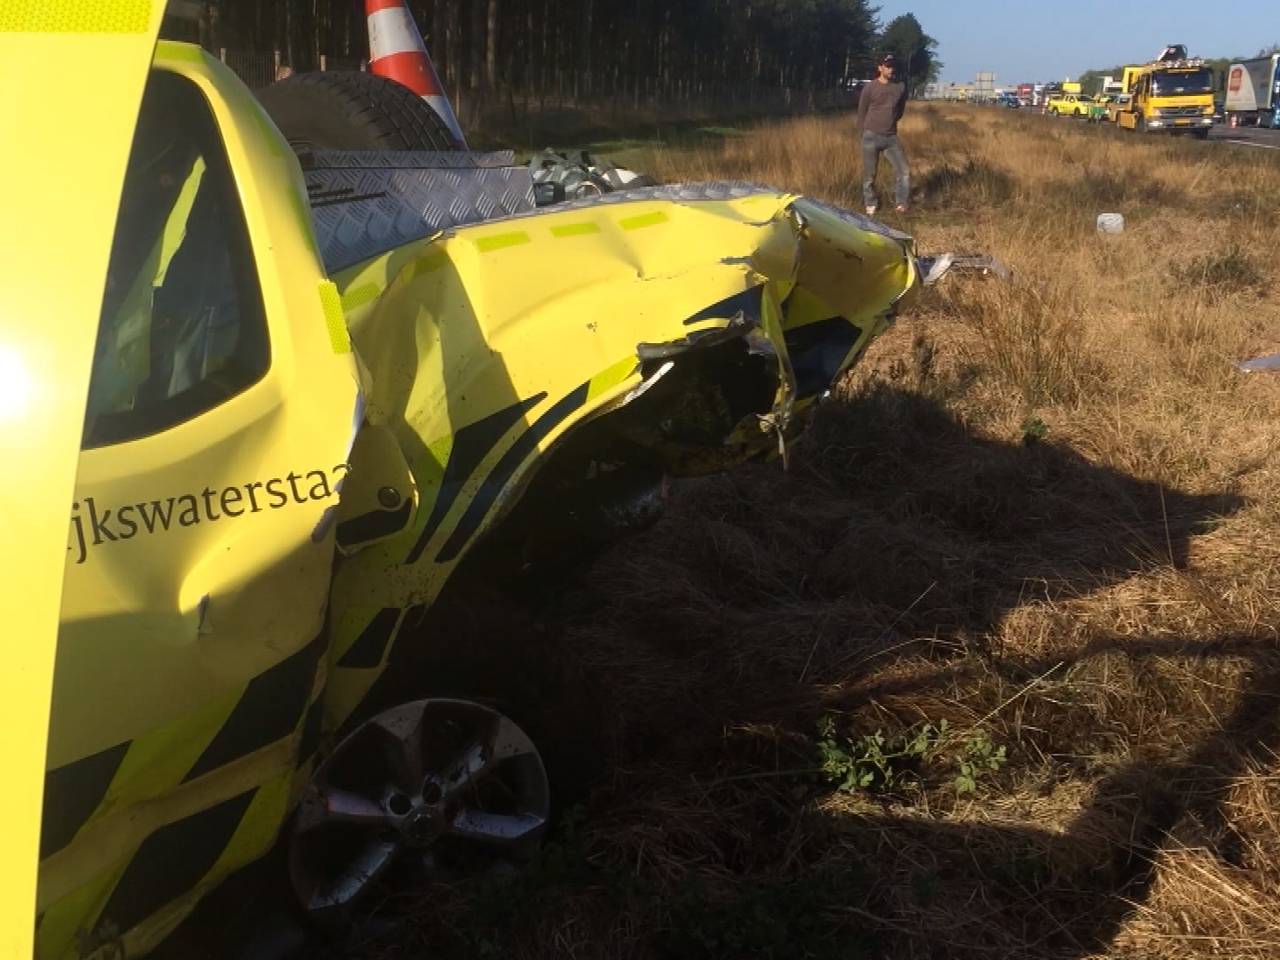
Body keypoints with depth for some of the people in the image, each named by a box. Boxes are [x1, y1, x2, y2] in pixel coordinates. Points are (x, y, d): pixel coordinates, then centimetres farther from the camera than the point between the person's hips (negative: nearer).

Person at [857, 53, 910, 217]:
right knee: (869, 174, 3)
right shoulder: (870, 87, -4)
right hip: (871, 137, -2)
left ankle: (901, 204, 4)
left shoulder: (901, 87, 3)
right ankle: (871, 205, 17)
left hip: (891, 137, 3)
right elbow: (861, 112, 5)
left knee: (904, 171, -6)